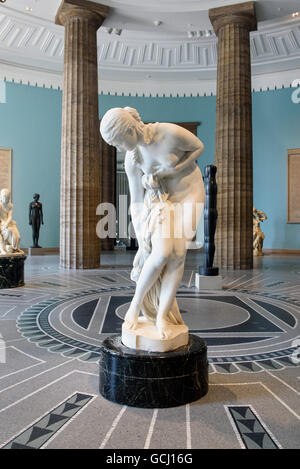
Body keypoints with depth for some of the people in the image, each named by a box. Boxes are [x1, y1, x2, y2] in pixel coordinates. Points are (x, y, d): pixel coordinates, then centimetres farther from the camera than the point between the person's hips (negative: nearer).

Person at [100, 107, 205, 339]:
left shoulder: (171, 133, -26)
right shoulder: (132, 158, -11)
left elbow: (199, 146, -6)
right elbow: (136, 202, -8)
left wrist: (173, 170, -16)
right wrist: (142, 243, -9)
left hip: (190, 192, -2)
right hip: (161, 199, 2)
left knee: (177, 253, -15)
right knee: (162, 252, -20)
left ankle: (162, 316, -5)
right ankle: (136, 304, 1)